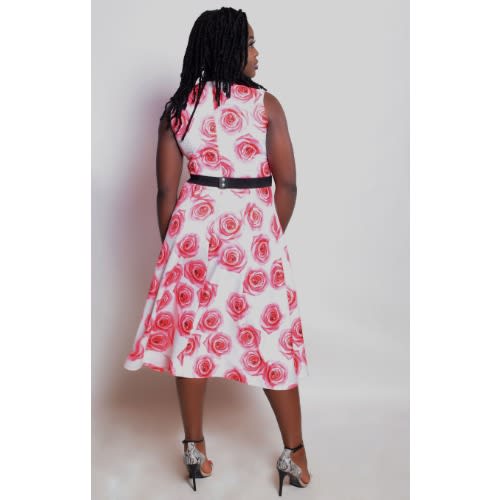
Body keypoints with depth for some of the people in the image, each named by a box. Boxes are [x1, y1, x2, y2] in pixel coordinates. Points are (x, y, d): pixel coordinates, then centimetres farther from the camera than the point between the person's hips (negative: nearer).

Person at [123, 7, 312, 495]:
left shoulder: (178, 107, 1)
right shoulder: (265, 103, -6)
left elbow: (166, 190, 1)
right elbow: (287, 185, -6)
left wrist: (170, 243, 12)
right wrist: (272, 234, 9)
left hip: (195, 225, 2)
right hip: (253, 228, -2)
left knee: (192, 331, 12)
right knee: (270, 334, 7)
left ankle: (195, 447, 20)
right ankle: (294, 453, 17)